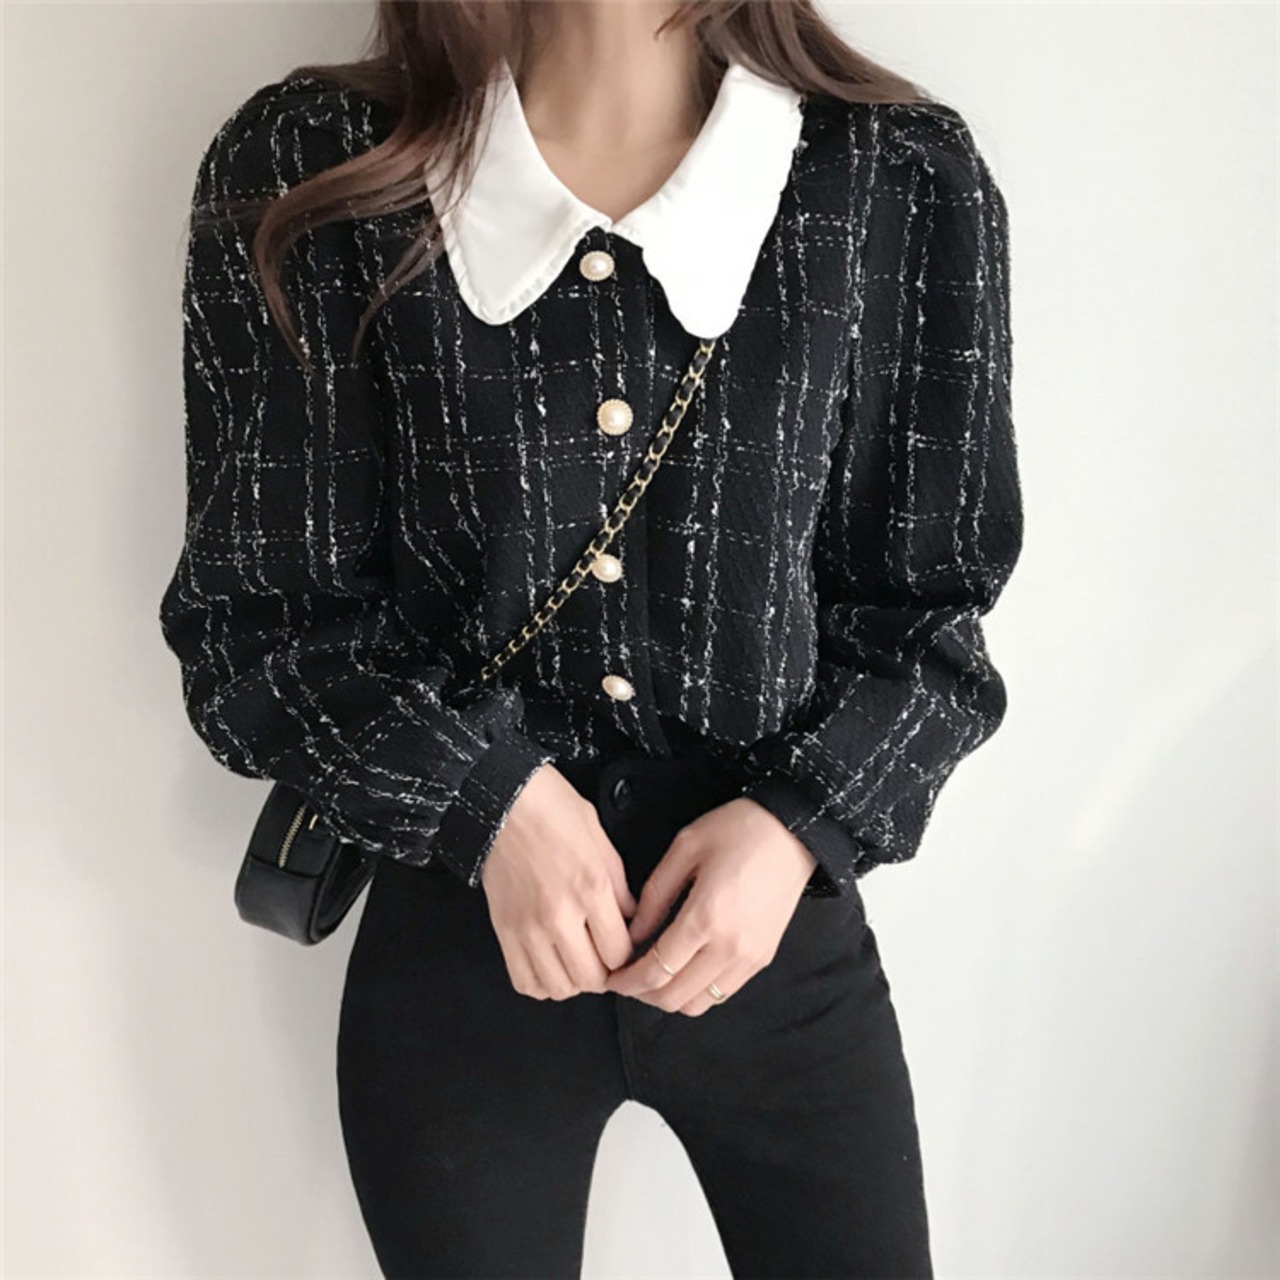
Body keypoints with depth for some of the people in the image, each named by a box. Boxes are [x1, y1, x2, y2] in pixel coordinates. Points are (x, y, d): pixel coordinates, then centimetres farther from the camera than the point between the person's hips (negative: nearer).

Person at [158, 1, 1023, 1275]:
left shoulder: (908, 184, -8)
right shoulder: (302, 180, -9)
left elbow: (930, 604, 0)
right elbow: (250, 619, -4)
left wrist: (803, 824, -14)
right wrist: (491, 800, -17)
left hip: (783, 934, 1)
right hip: (455, 954, 0)